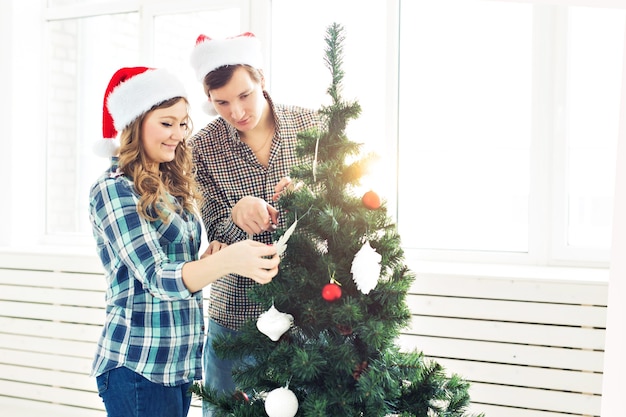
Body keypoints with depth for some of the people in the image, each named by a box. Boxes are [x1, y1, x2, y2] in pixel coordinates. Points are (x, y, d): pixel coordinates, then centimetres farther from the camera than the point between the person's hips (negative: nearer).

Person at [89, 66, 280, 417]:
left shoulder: (171, 187, 11)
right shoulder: (114, 190, -14)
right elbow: (157, 278, -23)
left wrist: (207, 260, -6)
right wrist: (228, 260, -40)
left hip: (180, 363, 8)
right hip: (140, 369, -7)